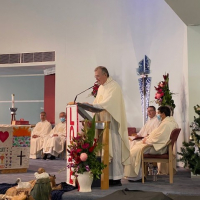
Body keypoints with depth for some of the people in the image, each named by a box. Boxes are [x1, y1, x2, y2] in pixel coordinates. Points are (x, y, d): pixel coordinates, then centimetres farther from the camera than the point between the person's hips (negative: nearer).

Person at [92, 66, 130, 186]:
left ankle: (116, 178, 0)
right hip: (103, 123, 8)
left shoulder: (114, 87, -11)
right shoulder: (101, 88, 16)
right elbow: (98, 103, 18)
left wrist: (91, 105, -29)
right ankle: (109, 176, 10)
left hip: (112, 123, -8)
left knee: (114, 149, -6)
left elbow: (107, 104, -23)